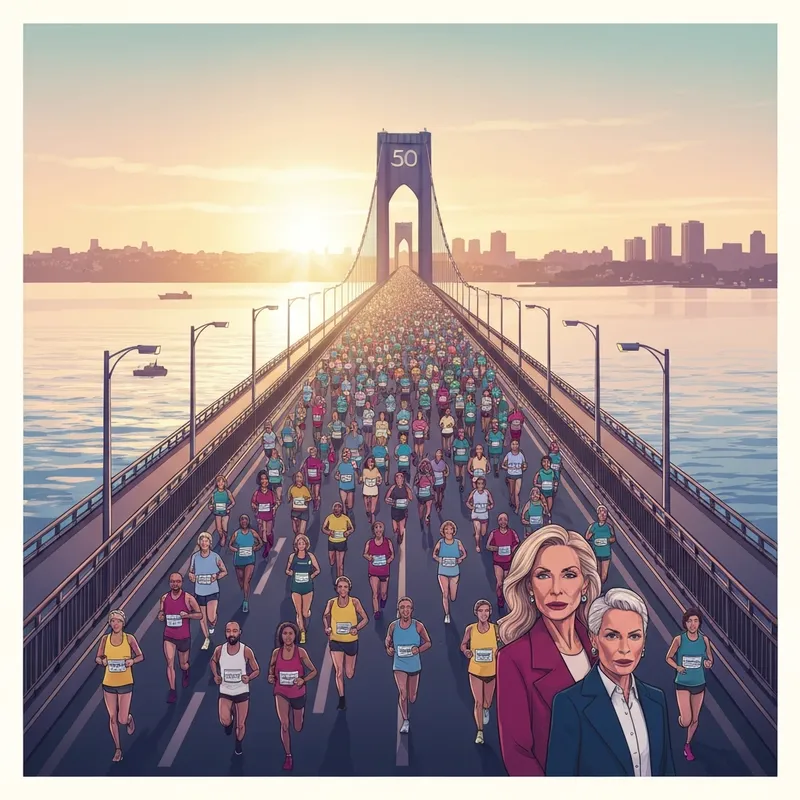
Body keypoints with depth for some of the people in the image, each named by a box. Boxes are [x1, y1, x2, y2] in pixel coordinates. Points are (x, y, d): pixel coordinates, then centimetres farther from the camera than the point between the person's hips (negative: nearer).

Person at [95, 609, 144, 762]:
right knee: (112, 718, 7)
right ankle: (117, 749, 22)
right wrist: (102, 660, -16)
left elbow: (141, 656, 1)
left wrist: (132, 661, -20)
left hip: (125, 684, -2)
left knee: (122, 720, -3)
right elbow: (97, 658, 7)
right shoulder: (105, 639, -2)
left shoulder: (129, 638, -8)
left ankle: (129, 719, 35)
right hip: (108, 684, 2)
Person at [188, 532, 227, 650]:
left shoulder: (215, 557, -9)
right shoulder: (194, 557, -3)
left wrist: (217, 576, -14)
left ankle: (212, 625, 24)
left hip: (213, 591, -3)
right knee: (202, 617, 12)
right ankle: (206, 639, 33)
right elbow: (191, 572, 10)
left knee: (211, 619, -14)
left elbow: (224, 571, 4)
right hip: (199, 592, 3)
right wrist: (191, 576, -13)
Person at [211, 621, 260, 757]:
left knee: (241, 725, 9)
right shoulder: (219, 650, -10)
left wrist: (249, 678, -22)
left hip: (242, 692, 0)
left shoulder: (246, 651, -14)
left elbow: (256, 670, -2)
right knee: (225, 722, -18)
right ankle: (230, 719, 19)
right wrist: (215, 676, -2)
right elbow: (213, 661, 14)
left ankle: (238, 744, 41)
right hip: (225, 692, 1)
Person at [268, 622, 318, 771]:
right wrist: (270, 677, -12)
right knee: (284, 724, -20)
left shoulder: (300, 652, -13)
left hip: (298, 693, 0)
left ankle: (300, 715, 53)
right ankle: (288, 757, -4)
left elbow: (313, 671, -4)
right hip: (281, 693, 0)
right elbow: (271, 671, 10)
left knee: (298, 728, 14)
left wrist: (303, 680, -21)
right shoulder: (276, 652, -7)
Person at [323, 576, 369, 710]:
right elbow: (325, 617, 11)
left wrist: (356, 628, -19)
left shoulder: (354, 602, -12)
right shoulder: (331, 603, -8)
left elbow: (365, 619, -2)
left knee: (349, 675, 10)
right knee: (339, 672, -6)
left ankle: (350, 668, 48)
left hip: (351, 641, 0)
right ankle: (342, 700, 6)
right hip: (336, 642, 0)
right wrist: (327, 628, -7)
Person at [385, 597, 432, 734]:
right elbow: (388, 640, 12)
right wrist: (389, 648, -9)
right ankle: (405, 722, -4)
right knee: (402, 693, -17)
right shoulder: (393, 626, -6)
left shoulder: (418, 626, -9)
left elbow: (428, 643, 1)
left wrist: (419, 649, -17)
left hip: (414, 665, 1)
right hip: (399, 665, -1)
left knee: (412, 698, 10)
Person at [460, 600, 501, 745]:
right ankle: (480, 732, 6)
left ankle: (486, 708, 51)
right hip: (475, 670, -1)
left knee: (487, 703, 13)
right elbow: (463, 644, 5)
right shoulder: (470, 629, -9)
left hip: (491, 671, 1)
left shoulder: (496, 629, -11)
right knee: (478, 702, -6)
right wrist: (466, 651, -16)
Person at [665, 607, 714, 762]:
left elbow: (710, 659, 7)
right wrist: (677, 667, -18)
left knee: (695, 719, 14)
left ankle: (688, 745, 37)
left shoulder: (704, 639, -5)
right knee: (686, 722, -12)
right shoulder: (679, 639, -12)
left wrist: (709, 663, -16)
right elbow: (669, 657, 1)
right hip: (682, 684, -3)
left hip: (699, 684, 3)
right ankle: (680, 717, 25)